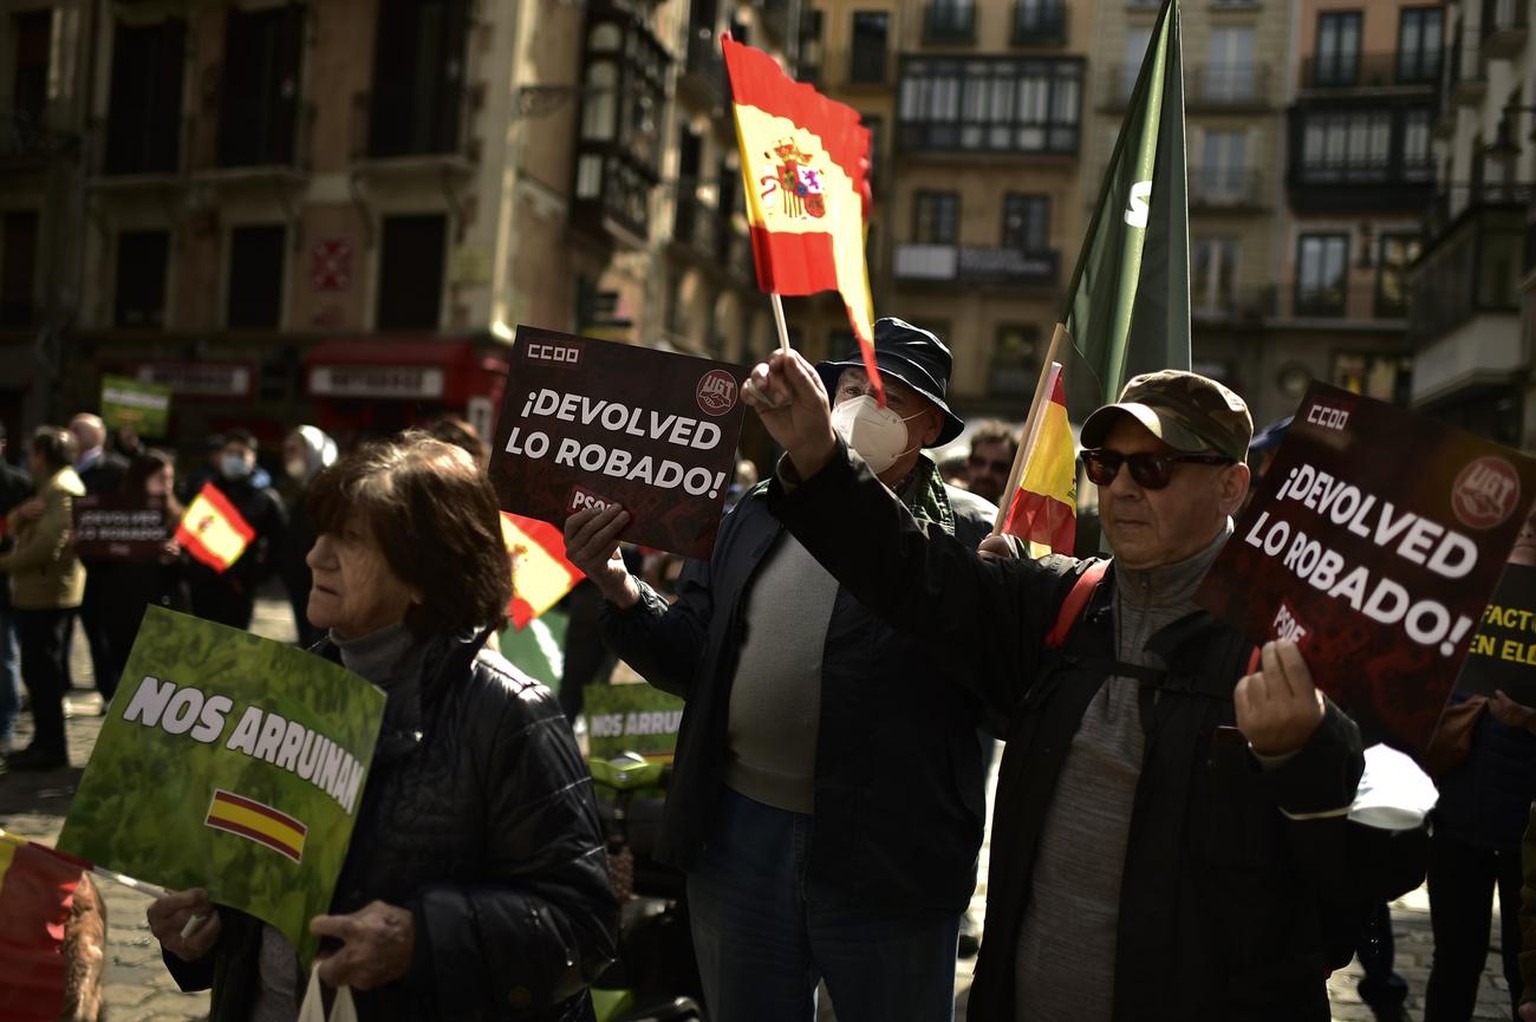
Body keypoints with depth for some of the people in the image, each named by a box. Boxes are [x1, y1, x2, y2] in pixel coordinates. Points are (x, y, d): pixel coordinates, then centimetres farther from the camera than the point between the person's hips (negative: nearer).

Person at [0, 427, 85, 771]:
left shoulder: (61, 489, -15)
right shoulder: (55, 485, 19)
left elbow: (49, 543, -23)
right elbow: (28, 528, 21)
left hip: (46, 591, -10)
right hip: (42, 590, 10)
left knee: (41, 670, -6)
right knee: (40, 670, 14)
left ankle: (51, 748, -1)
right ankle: (45, 742, 21)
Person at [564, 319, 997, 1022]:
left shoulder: (967, 535, -8)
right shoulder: (759, 514, 8)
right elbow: (693, 662, 7)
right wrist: (620, 588, -8)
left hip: (885, 858, -4)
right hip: (741, 838, 5)